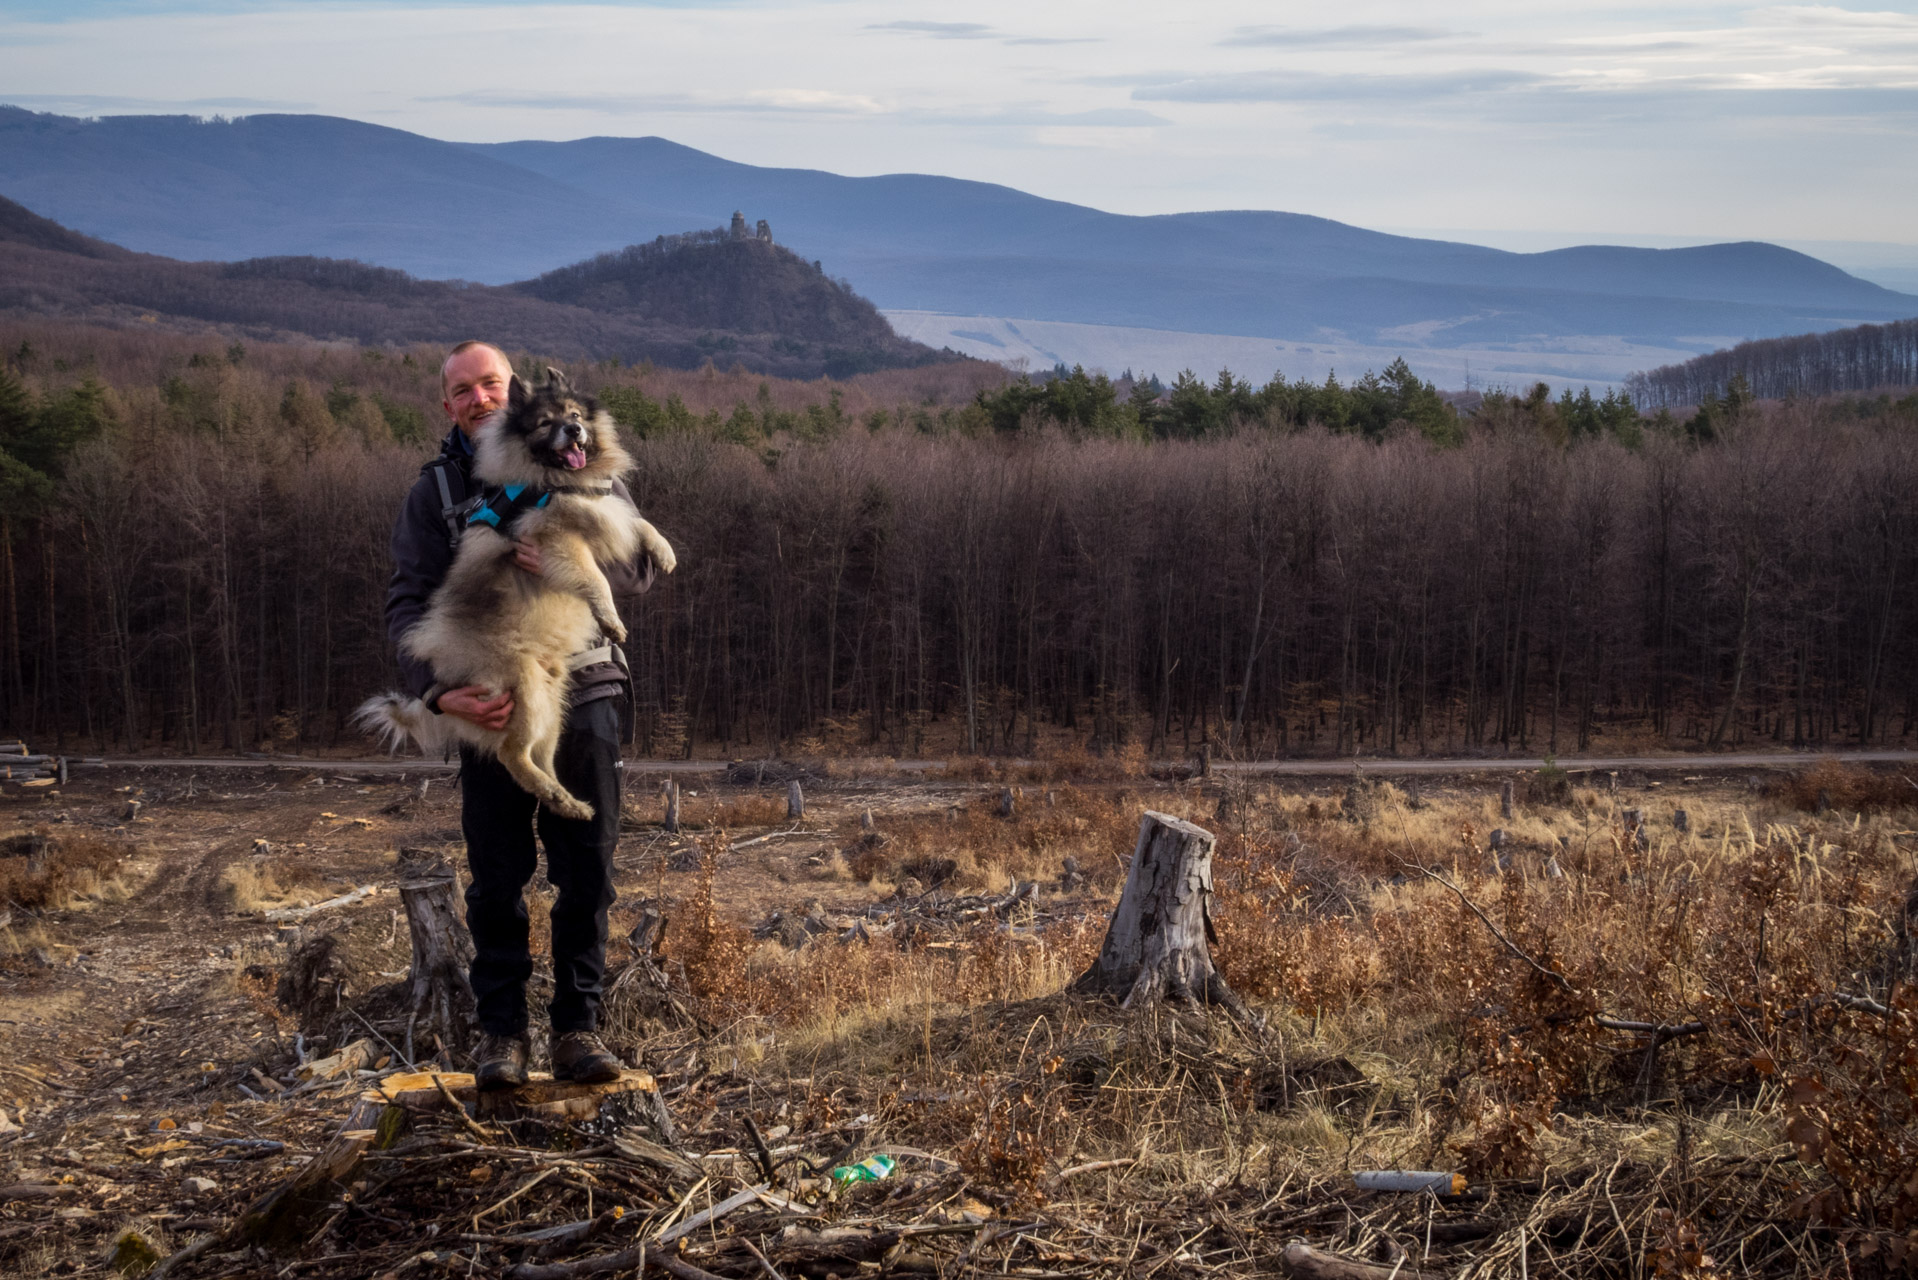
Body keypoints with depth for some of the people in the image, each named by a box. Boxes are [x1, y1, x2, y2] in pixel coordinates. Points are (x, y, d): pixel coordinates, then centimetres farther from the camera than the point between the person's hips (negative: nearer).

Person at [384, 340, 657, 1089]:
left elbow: (641, 565, -1)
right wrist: (439, 691, -21)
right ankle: (501, 1030, 13)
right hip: (491, 703, 0)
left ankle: (578, 1026, 12)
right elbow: (407, 604, -4)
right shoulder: (435, 491, 6)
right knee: (497, 879, 3)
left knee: (587, 872, 3)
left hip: (582, 694, 1)